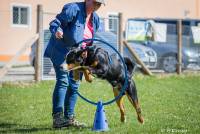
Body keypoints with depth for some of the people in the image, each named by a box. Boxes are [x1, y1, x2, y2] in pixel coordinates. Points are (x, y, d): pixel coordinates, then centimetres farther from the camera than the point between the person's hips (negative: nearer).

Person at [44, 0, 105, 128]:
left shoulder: (95, 18, 9)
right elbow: (55, 23, -21)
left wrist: (87, 50, 17)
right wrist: (57, 31, -41)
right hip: (61, 50, -8)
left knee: (74, 85, 8)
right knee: (63, 81, -17)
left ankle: (69, 118, 15)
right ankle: (57, 117, -20)